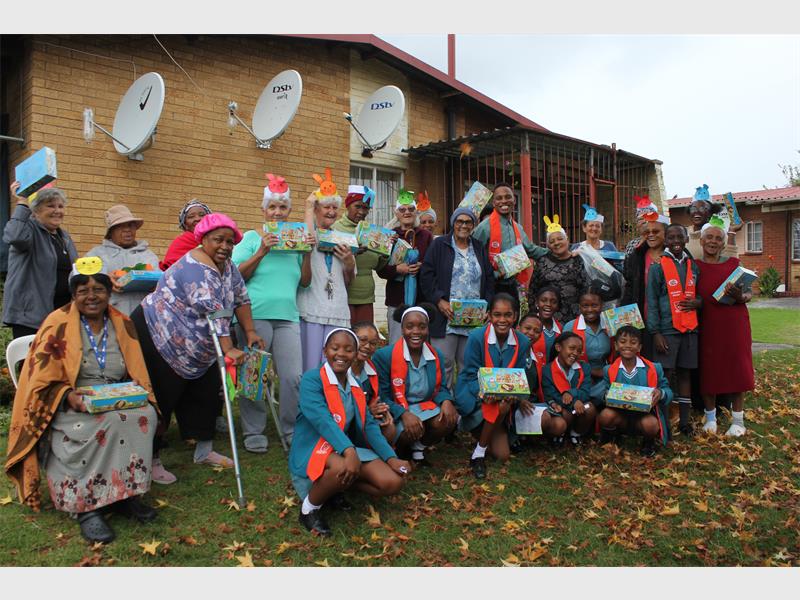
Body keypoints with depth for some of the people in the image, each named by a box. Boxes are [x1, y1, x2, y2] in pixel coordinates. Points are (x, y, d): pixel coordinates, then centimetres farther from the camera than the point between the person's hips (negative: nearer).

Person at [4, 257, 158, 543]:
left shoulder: (122, 324, 8)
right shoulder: (58, 324, -4)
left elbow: (137, 374, 12)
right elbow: (41, 381, -6)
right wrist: (69, 396, -25)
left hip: (118, 403, 4)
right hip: (68, 409, -4)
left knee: (145, 415, -28)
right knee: (106, 424, -35)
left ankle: (124, 493, -19)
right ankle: (88, 506, -26)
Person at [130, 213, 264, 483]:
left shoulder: (226, 266, 3)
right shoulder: (195, 269, -26)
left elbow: (240, 298, 8)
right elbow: (212, 311, -34)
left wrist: (250, 331, -1)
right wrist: (228, 350, -39)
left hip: (195, 349, 9)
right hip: (157, 339, -9)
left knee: (206, 395, 12)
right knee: (159, 401, -1)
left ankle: (204, 451, 25)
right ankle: (151, 461, 12)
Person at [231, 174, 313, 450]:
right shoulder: (252, 238, 6)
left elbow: (305, 282, 13)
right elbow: (237, 276, -3)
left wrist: (308, 253, -1)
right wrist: (262, 251, -11)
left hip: (287, 316, 3)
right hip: (254, 315, -3)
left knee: (294, 377, -2)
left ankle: (292, 429, 15)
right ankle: (253, 432, 16)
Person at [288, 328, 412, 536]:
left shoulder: (356, 385, 9)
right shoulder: (311, 379, -13)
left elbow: (369, 425, 1)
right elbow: (322, 420, -28)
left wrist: (391, 457, -13)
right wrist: (349, 451, -42)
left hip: (346, 449, 7)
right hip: (312, 450, -7)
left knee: (393, 482, -12)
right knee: (343, 468, -41)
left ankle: (334, 486, 9)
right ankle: (309, 508, -10)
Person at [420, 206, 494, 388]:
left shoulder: (479, 248, 18)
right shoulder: (439, 245, 4)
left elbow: (489, 279, 17)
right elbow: (426, 276, -3)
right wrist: (439, 301, -13)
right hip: (446, 317, -4)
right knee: (445, 362, -5)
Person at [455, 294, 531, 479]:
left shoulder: (522, 343, -6)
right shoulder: (476, 338, -18)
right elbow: (472, 377, -16)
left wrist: (519, 398, -22)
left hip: (502, 400, 4)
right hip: (472, 395, -4)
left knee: (503, 455, -8)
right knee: (500, 407, -35)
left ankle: (481, 433, 26)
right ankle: (478, 453, -13)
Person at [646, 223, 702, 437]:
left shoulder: (693, 266, 12)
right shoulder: (658, 267, -2)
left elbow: (701, 293, 22)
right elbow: (651, 302, -5)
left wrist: (698, 302, -3)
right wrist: (656, 333, -11)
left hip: (690, 329, 5)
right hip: (667, 329, -4)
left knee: (685, 373, 9)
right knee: (664, 375, -5)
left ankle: (684, 420, 16)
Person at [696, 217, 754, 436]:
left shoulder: (734, 263, 5)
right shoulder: (694, 266, 4)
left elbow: (749, 293, 5)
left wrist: (740, 297, -15)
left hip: (734, 323, 0)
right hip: (707, 325, 0)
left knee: (737, 368, 3)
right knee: (708, 369, 3)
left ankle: (738, 420, 15)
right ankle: (710, 416, 18)